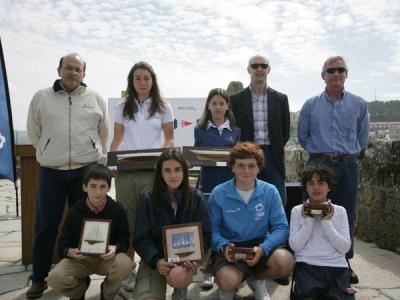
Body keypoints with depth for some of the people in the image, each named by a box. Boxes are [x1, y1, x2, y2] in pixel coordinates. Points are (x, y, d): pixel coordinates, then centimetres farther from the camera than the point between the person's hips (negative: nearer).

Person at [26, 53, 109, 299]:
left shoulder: (96, 99, 6)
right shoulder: (41, 98, 5)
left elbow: (104, 133, 12)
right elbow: (34, 132, 12)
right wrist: (51, 153, 12)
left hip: (86, 170, 1)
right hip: (51, 171, 0)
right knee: (46, 226, 5)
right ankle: (39, 278, 20)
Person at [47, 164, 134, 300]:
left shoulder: (117, 209, -7)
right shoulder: (75, 212, -6)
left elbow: (124, 240, -3)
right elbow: (62, 245, -3)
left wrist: (115, 248, -26)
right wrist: (70, 251, -26)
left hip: (107, 257, 0)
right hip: (80, 259, 1)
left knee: (125, 264, -34)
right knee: (55, 279, -27)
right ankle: (80, 287, 13)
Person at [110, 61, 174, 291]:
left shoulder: (163, 107, 7)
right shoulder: (123, 107, 12)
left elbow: (169, 139, 7)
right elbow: (117, 139, 12)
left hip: (153, 171, -1)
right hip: (126, 171, 2)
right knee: (127, 221, 4)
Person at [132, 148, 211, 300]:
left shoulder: (195, 198, -3)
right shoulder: (148, 199, -4)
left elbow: (205, 234, 1)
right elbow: (141, 238, -4)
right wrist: (156, 260, -22)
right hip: (155, 257, 1)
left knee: (177, 277, -33)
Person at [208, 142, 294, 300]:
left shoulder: (270, 192, -4)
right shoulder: (218, 194, -7)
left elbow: (281, 227, -6)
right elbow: (212, 228, -4)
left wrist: (262, 249, -23)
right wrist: (224, 246, -25)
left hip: (260, 244, 2)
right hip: (231, 247, -2)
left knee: (285, 262, -29)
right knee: (228, 281, -32)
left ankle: (256, 279, 8)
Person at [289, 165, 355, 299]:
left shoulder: (340, 211, 8)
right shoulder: (297, 211, 5)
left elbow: (345, 247, -1)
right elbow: (295, 246, -3)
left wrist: (327, 222, -9)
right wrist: (308, 221, -9)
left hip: (336, 268, 1)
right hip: (306, 267, -1)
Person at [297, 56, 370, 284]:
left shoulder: (359, 105, 4)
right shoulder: (310, 105, 3)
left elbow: (362, 139, 13)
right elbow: (303, 137, 12)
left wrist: (347, 153, 12)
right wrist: (322, 152, 11)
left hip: (348, 166, 1)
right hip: (319, 164, -1)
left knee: (347, 216, 7)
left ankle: (345, 263, 22)